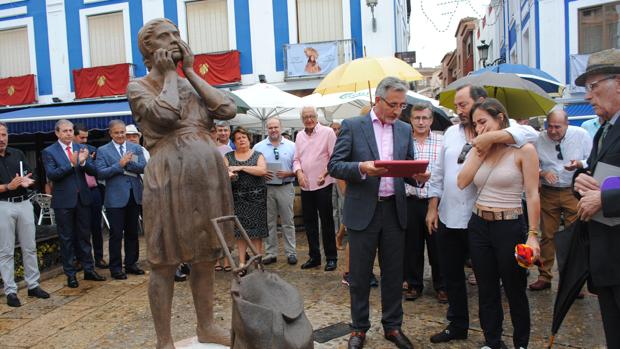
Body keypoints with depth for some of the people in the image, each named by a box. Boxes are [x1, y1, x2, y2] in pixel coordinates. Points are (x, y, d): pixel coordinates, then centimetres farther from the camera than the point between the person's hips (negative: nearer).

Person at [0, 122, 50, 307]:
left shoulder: (18, 154, 9)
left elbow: (31, 176, 13)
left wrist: (27, 181, -9)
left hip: (24, 203, 4)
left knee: (30, 248, 9)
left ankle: (33, 285, 20)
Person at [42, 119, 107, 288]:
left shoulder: (81, 149, 6)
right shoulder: (49, 152, -3)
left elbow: (94, 171, 0)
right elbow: (51, 174, -14)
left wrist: (84, 162, -20)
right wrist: (71, 164, -25)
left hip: (83, 198, 3)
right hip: (64, 201, -3)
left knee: (84, 236, 11)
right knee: (66, 239, 6)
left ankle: (89, 270, 21)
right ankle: (70, 274, 15)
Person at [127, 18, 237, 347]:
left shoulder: (191, 84, 19)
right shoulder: (139, 86, 4)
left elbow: (228, 109, 1)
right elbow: (166, 114, -19)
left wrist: (190, 72, 6)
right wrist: (169, 74, -2)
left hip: (209, 173, 6)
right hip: (169, 176, -5)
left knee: (205, 257, 13)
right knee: (165, 262, 1)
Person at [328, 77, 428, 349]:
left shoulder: (405, 130, 9)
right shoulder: (352, 126, -4)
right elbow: (334, 166, -6)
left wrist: (417, 176, -10)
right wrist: (362, 168, -24)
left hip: (394, 210, 4)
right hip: (363, 211, -3)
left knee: (393, 273, 13)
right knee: (359, 275, 8)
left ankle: (392, 326, 30)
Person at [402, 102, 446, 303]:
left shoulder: (442, 142, 1)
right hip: (410, 201, 2)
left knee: (437, 245, 7)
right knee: (412, 245, 10)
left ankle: (441, 286, 24)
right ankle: (414, 284, 26)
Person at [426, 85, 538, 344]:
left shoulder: (500, 131, -6)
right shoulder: (451, 132, 9)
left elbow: (531, 134, -25)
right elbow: (438, 173, 10)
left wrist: (492, 137, -35)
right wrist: (432, 207, 6)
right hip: (448, 218, 5)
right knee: (451, 276, 16)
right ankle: (457, 325, 35)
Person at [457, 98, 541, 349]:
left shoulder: (523, 149, -8)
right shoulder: (479, 150, 6)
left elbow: (532, 195, -10)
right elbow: (462, 182, -7)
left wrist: (533, 235, -14)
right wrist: (480, 150, -9)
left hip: (510, 226, -4)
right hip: (479, 225, 5)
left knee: (515, 290, 12)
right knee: (486, 291, 15)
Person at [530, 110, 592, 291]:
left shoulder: (581, 135, -5)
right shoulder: (539, 139, -4)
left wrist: (579, 164, -22)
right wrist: (543, 173, -16)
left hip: (574, 192, -1)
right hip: (548, 193, 1)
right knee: (547, 235, 8)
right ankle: (544, 277, 20)